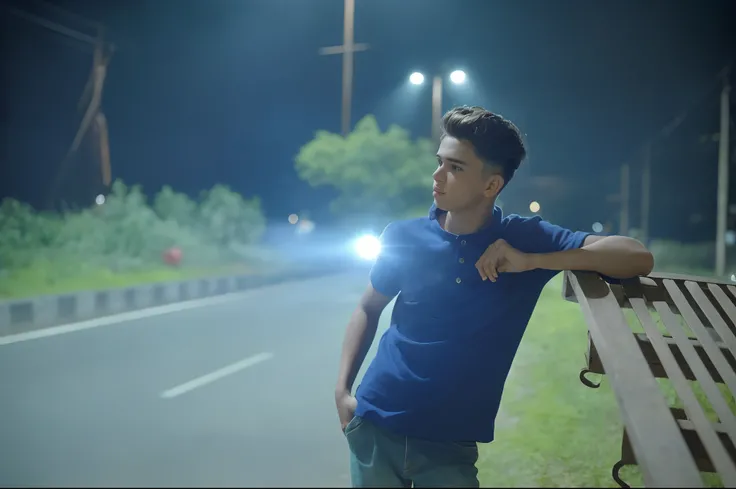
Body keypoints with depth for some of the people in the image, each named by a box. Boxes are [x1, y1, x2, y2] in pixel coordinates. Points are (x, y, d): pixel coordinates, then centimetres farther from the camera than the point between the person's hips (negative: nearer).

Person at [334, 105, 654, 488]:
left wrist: (531, 262, -23)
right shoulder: (403, 237, -3)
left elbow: (639, 259, -15)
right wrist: (342, 389, 0)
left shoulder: (526, 240, -8)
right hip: (375, 426, 2)